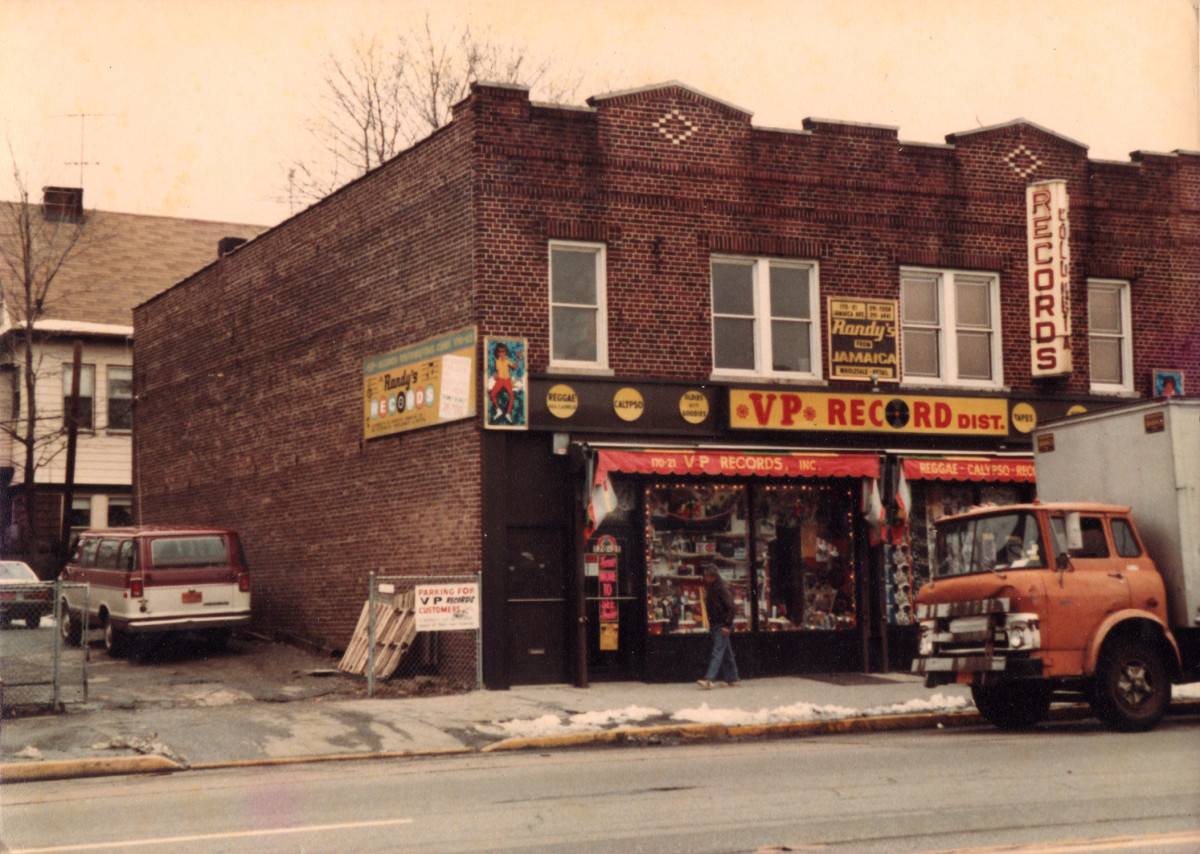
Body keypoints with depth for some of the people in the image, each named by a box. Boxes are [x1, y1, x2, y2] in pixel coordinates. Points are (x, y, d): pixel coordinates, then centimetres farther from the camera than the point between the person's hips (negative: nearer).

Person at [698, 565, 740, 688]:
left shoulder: (723, 587, -12)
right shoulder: (710, 587, 14)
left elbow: (731, 607, -16)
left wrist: (727, 625, -18)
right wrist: (710, 625, 13)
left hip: (722, 625, -8)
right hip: (715, 625, 8)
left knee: (717, 651, -13)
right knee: (726, 653, 11)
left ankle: (709, 679, -21)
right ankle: (732, 679, 15)